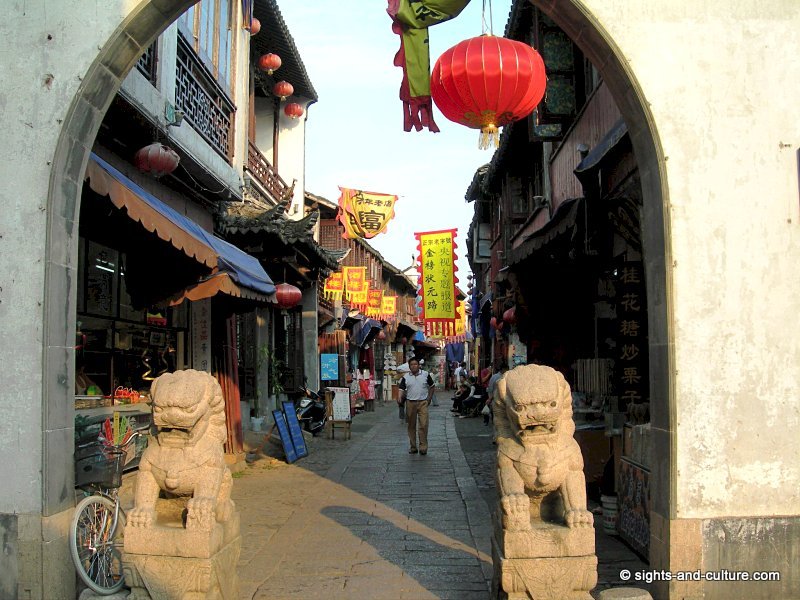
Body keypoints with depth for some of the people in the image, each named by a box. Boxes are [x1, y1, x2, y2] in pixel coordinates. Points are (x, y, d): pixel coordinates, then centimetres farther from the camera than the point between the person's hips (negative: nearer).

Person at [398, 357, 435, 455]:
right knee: (411, 426, 8)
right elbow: (401, 390, 1)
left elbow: (432, 387, 12)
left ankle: (423, 447, -5)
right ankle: (413, 447, 17)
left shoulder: (426, 375, 3)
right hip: (410, 403, 2)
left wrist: (429, 398, 5)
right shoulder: (405, 377, 4)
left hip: (422, 403, -2)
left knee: (423, 425, -9)